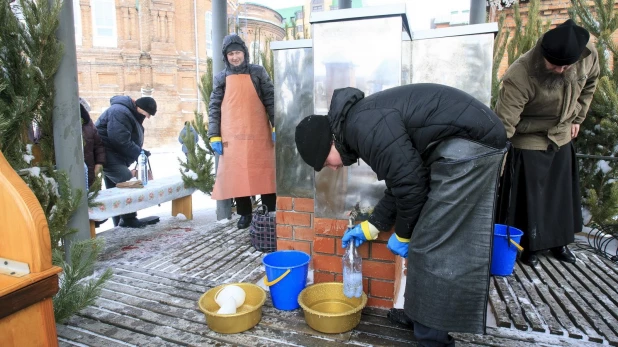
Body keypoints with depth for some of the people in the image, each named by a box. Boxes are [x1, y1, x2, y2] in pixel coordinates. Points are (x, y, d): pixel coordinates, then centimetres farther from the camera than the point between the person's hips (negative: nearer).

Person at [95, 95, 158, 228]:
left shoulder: (131, 113, 17)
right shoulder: (120, 112, -18)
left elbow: (130, 140, 17)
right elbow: (121, 140, -28)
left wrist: (140, 152, 2)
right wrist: (140, 153, -20)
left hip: (113, 155, 11)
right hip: (108, 154, -11)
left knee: (115, 189, 14)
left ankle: (120, 222, 21)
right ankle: (128, 218, -6)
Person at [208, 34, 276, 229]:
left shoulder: (258, 73, 7)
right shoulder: (221, 78, 9)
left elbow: (270, 100, 4)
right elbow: (214, 108, 7)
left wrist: (276, 126, -4)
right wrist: (214, 136, -1)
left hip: (259, 134, -1)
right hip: (232, 137, 2)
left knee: (265, 172, 3)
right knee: (236, 175, 5)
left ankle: (271, 212, 13)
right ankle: (244, 214, 18)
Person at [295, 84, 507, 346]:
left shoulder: (363, 126, -17)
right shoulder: (359, 126, 15)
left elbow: (409, 182, -17)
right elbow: (401, 181, 21)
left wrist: (402, 234, -1)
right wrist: (370, 227, 26)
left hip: (469, 145, -10)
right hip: (462, 147, 10)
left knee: (433, 245, -5)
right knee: (432, 238, 15)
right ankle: (420, 313, 30)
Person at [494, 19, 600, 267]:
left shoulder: (588, 55, -15)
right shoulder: (519, 76, -34)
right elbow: (504, 125, -35)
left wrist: (576, 118, 7)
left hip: (562, 138, 6)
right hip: (529, 142, -6)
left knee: (562, 194, 18)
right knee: (529, 197, 2)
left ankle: (559, 241, 38)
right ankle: (528, 246, 24)